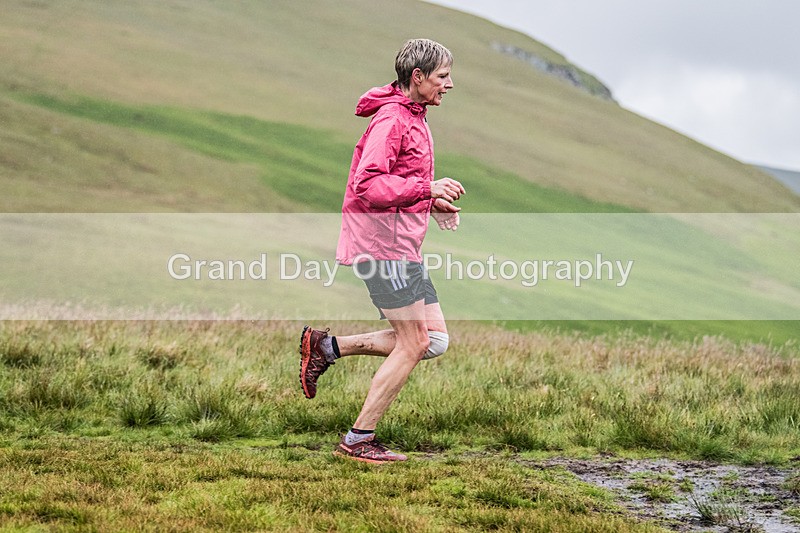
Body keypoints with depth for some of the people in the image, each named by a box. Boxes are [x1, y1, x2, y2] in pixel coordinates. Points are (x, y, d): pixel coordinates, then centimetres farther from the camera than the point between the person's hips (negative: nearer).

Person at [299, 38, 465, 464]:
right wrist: (427, 188, -27)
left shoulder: (413, 118, 18)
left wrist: (431, 204, 13)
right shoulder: (391, 119, -14)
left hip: (403, 247, 10)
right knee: (414, 343, -8)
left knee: (435, 338, 7)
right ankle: (358, 441, 0)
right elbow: (368, 185, -25)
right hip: (382, 243, -10)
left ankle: (327, 347, 10)